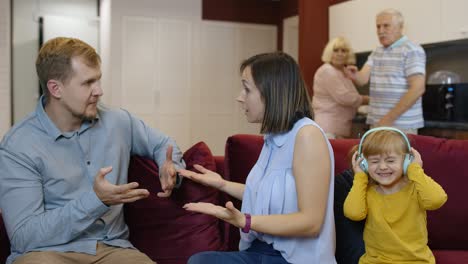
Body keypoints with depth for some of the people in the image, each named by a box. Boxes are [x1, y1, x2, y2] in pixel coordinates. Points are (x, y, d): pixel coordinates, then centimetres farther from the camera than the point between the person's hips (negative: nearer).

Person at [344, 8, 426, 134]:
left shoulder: (412, 51, -9)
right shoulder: (376, 53, 13)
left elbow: (418, 88, -17)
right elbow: (363, 78, 1)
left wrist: (390, 118, -19)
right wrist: (354, 76, -24)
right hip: (376, 123, 6)